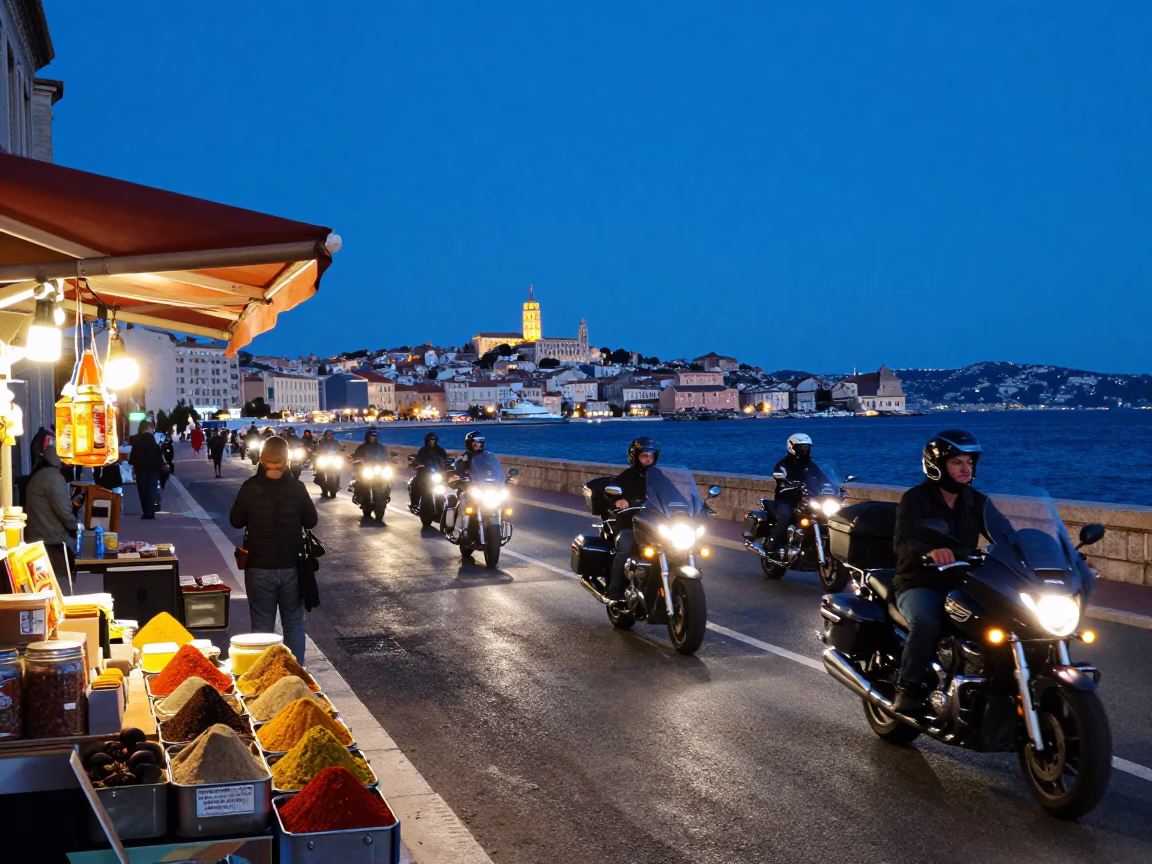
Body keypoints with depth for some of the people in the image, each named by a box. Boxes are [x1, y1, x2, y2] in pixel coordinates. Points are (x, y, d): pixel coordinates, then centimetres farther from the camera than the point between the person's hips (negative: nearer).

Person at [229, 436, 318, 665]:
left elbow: (236, 521, 0)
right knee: (294, 624, 11)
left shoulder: (250, 487, -11)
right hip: (291, 566, 1)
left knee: (262, 625, 8)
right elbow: (311, 521, 0)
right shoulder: (296, 487, -9)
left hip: (259, 567, -1)